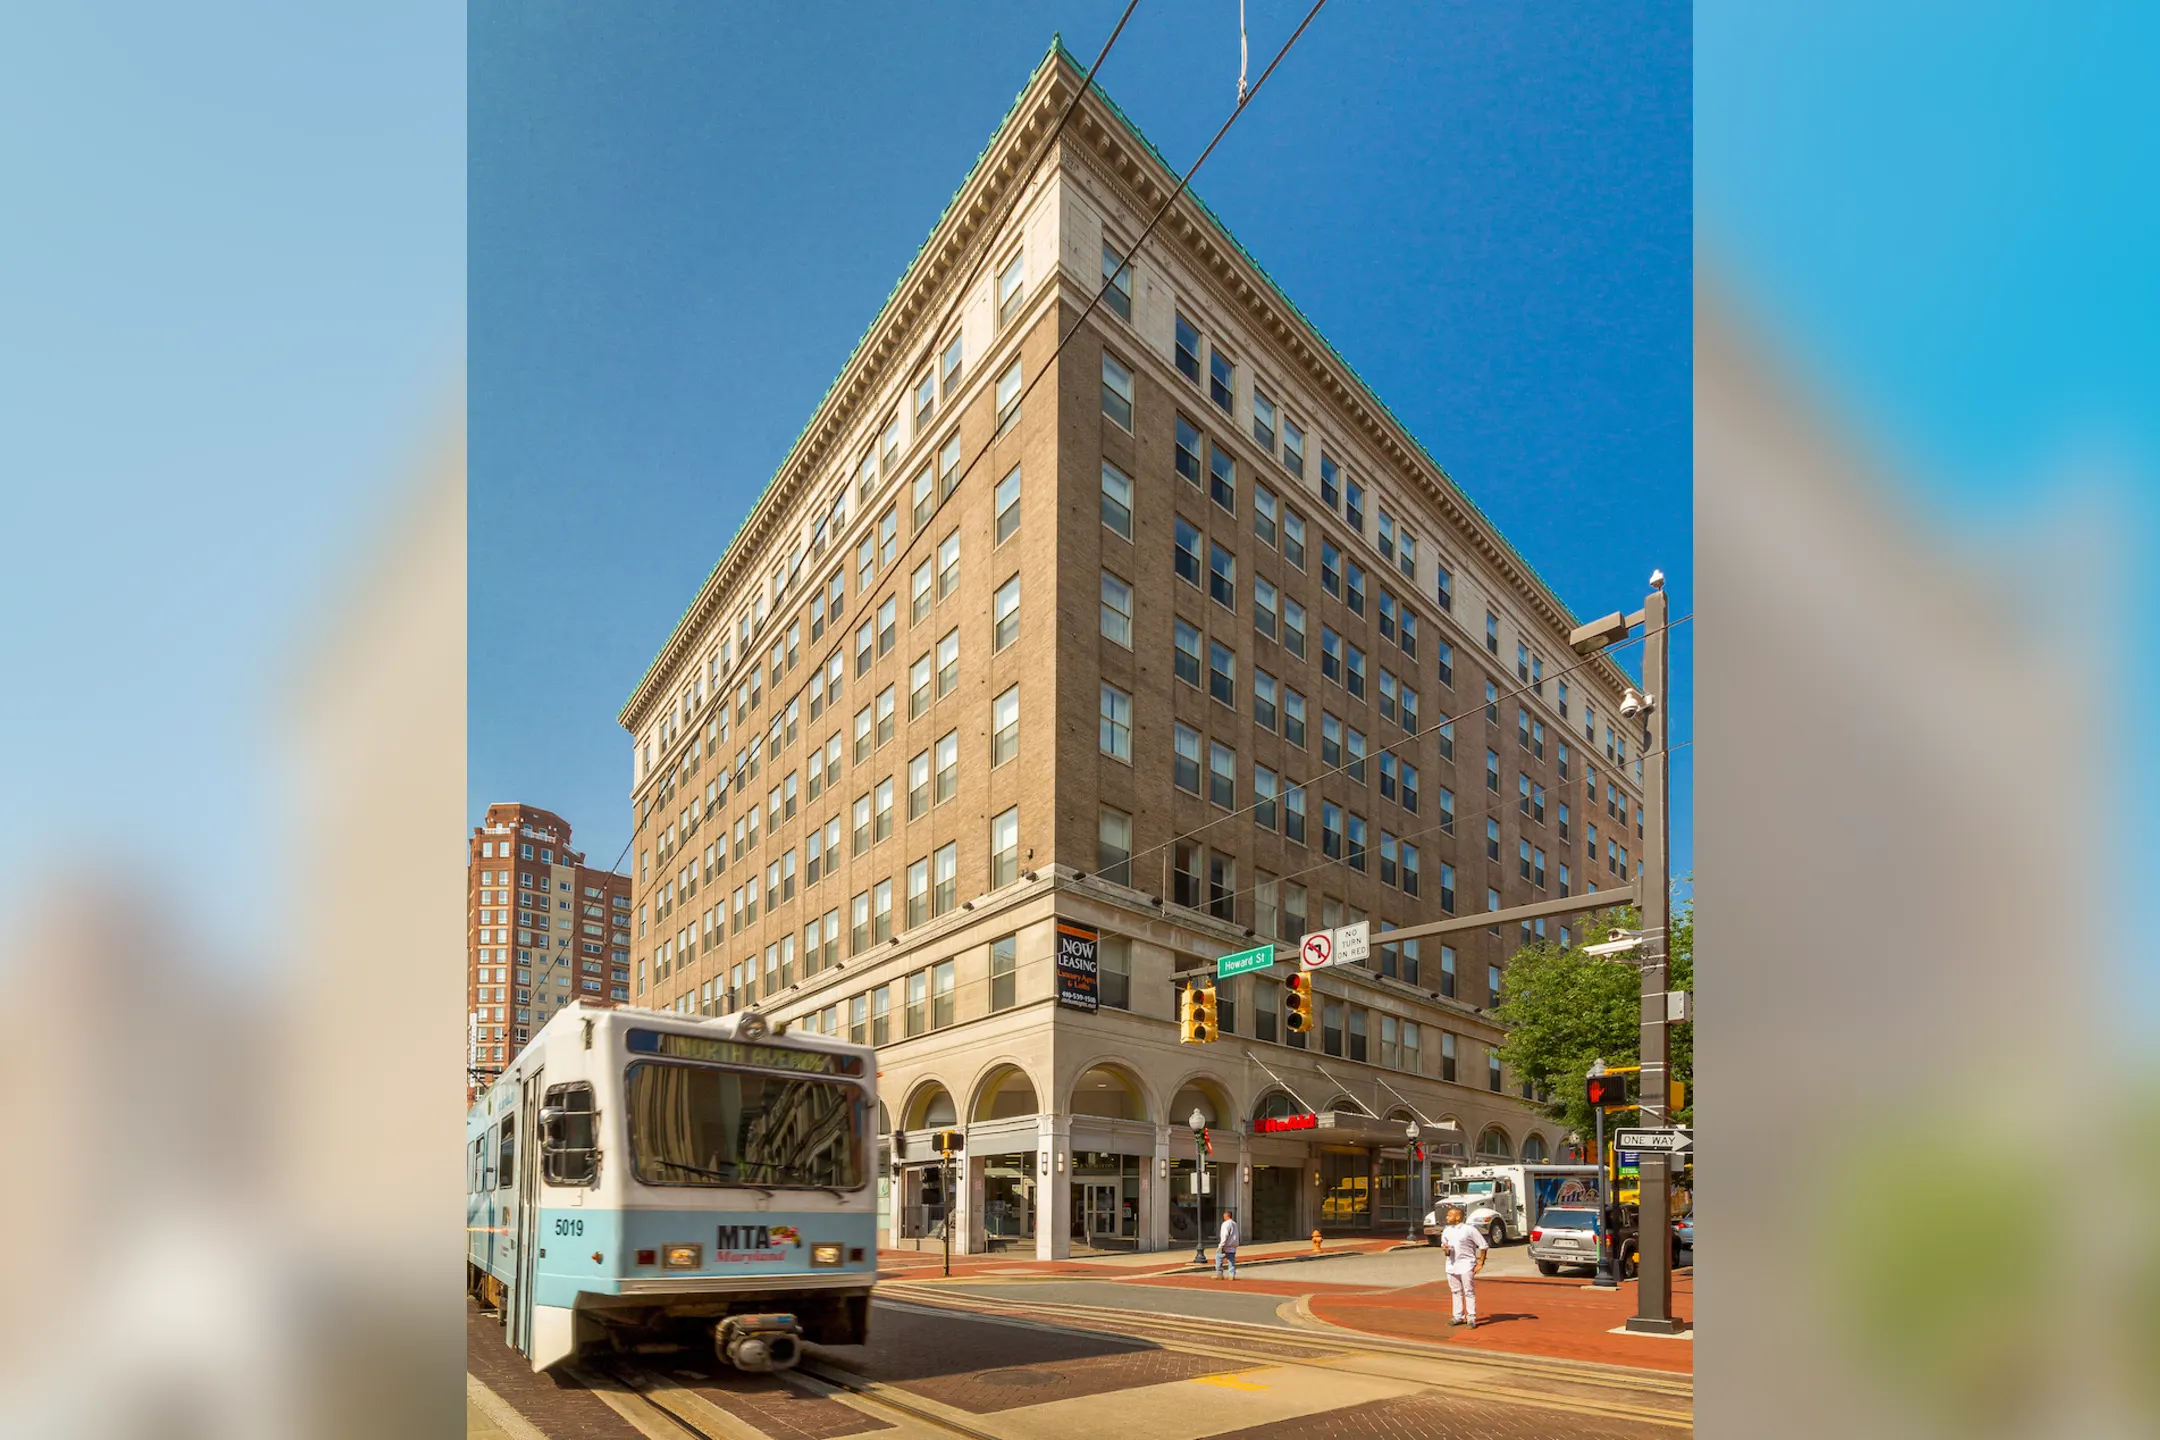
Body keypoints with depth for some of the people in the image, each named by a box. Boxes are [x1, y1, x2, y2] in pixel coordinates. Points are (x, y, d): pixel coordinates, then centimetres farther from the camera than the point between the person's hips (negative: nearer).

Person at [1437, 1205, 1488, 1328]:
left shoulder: (1469, 1230, -9)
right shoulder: (1446, 1231, 9)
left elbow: (1483, 1246, -5)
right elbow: (1444, 1246, 16)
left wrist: (1481, 1263, -7)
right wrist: (1445, 1250, -8)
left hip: (1466, 1264, -6)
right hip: (1451, 1265, 6)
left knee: (1469, 1292, -3)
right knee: (1455, 1291, 11)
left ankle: (1471, 1318, 2)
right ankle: (1458, 1317, 19)